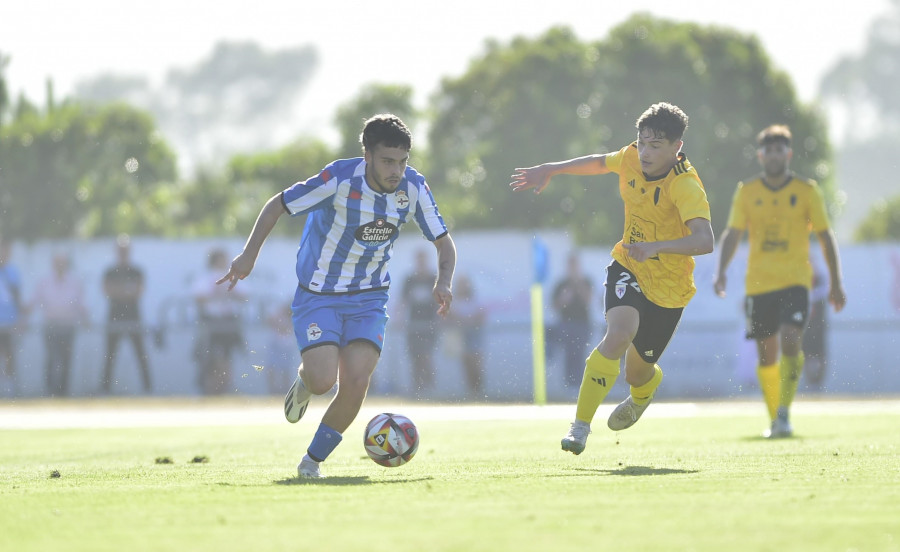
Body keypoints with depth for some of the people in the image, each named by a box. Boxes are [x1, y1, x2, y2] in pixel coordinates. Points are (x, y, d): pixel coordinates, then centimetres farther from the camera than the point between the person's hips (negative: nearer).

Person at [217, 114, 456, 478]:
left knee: (356, 383, -16)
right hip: (318, 295, -3)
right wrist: (249, 254, -16)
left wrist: (443, 281, -19)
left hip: (368, 299, 3)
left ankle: (313, 460, 6)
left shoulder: (413, 188, -11)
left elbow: (444, 243, 0)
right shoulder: (339, 179, -23)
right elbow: (277, 205, -10)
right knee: (323, 381, -21)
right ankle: (305, 381, 19)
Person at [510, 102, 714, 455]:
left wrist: (656, 247, -56)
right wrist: (550, 170, 13)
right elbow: (599, 162, 14)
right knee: (619, 334, -29)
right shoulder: (632, 158, -11)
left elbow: (704, 241, -43)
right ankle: (580, 424, -22)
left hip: (667, 287, -2)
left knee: (638, 372, 13)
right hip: (629, 267, 2)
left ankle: (645, 390, 55)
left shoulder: (686, 186, -28)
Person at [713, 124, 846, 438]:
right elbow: (732, 234, 2)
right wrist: (721, 270, -14)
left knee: (790, 341, -22)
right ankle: (775, 420, 20)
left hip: (795, 282, -2)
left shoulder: (807, 191, 2)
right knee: (766, 356, 6)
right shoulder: (746, 192, 5)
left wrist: (836, 283, 5)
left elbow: (825, 236, 7)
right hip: (758, 283, 2)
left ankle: (784, 414, -19)